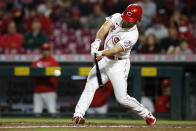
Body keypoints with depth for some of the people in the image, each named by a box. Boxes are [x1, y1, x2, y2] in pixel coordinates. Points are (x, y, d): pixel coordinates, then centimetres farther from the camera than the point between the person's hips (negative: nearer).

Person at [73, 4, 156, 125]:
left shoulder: (132, 35, -22)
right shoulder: (117, 17, -4)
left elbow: (116, 50, -31)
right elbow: (105, 27, -19)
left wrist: (101, 53, -47)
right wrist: (98, 41, -37)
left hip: (119, 64, -6)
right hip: (105, 60, 6)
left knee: (122, 98, -8)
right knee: (90, 85, -6)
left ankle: (147, 114, 10)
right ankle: (78, 114, -9)